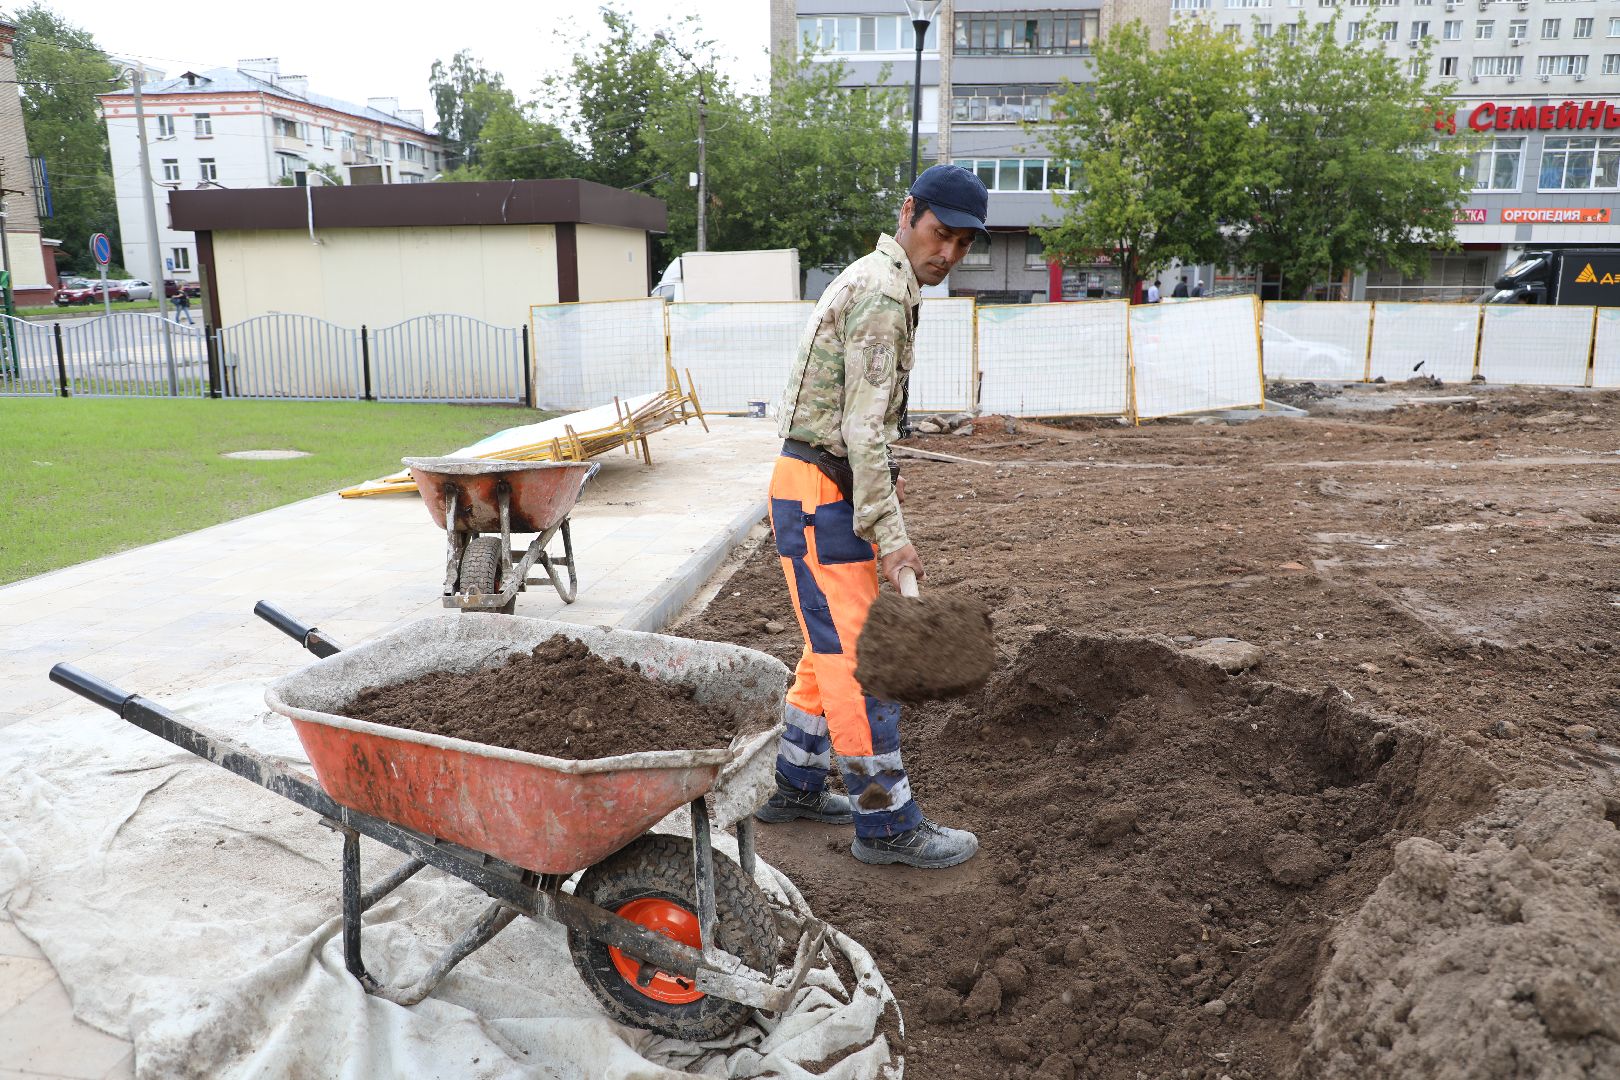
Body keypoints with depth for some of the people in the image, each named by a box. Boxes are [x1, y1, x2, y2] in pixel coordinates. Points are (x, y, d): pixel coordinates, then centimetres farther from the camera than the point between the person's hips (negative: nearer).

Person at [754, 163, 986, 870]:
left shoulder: (877, 280, 18)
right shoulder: (883, 291, -16)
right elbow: (864, 423, -23)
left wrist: (880, 478, 26)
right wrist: (889, 533, -25)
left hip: (825, 489, 11)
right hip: (820, 497, -11)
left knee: (834, 648, 16)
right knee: (859, 657, -6)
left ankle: (794, 787, 28)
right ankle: (886, 825, 3)